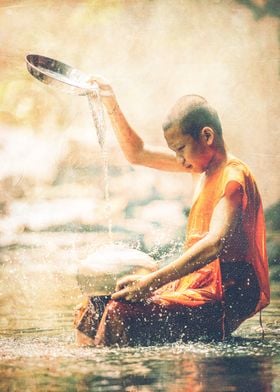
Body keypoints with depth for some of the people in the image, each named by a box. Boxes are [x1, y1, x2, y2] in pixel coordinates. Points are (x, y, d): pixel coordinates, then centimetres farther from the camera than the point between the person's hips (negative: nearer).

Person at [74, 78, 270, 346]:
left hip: (224, 298, -9)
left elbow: (216, 243, -29)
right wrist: (111, 105, 16)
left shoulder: (233, 177, -14)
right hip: (198, 284, 9)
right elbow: (137, 154, 26)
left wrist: (151, 281, -34)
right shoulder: (205, 165, 15)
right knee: (93, 311, -1)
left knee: (120, 315, -28)